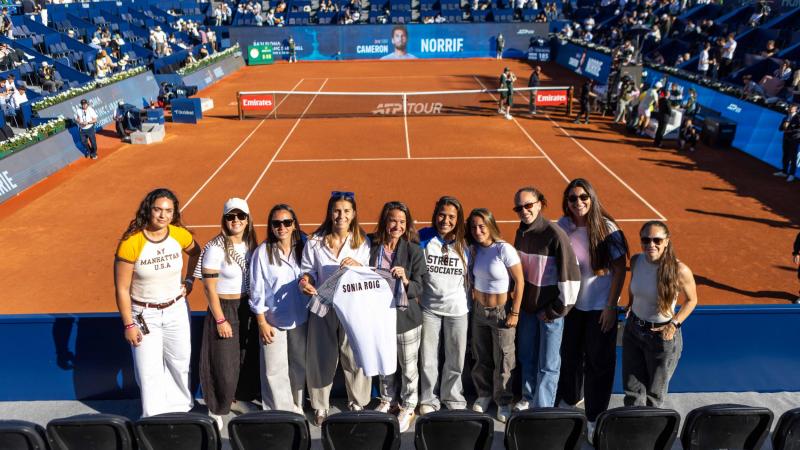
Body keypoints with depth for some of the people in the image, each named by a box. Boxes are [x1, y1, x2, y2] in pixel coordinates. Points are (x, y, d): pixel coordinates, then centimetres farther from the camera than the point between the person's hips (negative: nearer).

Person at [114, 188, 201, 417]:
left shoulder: (180, 235, -9)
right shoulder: (131, 242, -20)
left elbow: (196, 253, 16)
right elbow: (122, 289, -14)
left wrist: (189, 280, 6)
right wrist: (128, 325, -13)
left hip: (176, 310, 4)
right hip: (144, 314, -3)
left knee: (180, 363, 15)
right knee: (149, 370, 1)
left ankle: (181, 407, 36)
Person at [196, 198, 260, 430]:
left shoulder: (251, 245, 2)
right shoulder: (215, 248, -16)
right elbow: (209, 288, -15)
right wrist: (220, 320, -15)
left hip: (248, 309, 6)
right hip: (224, 309, -6)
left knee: (248, 358, 17)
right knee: (222, 362, 3)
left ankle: (239, 398, 39)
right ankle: (217, 409, 23)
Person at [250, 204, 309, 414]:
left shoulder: (303, 247, -3)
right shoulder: (263, 252, -10)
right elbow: (257, 289, -7)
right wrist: (262, 322, -7)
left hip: (300, 319, 3)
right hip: (273, 320, -3)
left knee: (299, 366, 15)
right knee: (275, 370, 4)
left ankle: (297, 408, 33)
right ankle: (279, 411, 21)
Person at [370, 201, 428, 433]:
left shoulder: (414, 251, -11)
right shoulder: (373, 246, -5)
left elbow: (419, 288, -12)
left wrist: (405, 280, -31)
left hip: (406, 316, -3)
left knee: (408, 365, 11)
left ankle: (408, 407, 31)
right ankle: (386, 400, 42)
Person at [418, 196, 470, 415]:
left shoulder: (463, 243, -3)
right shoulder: (423, 238, -6)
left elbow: (470, 276, 6)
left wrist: (469, 304, 4)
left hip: (457, 308, 1)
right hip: (429, 307, -1)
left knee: (456, 358, 12)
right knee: (428, 357, 9)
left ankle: (452, 397, 32)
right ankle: (428, 399, 27)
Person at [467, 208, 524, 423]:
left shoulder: (504, 249, -17)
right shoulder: (474, 250, 1)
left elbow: (519, 281, -14)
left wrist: (515, 312, -14)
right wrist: (472, 302, 3)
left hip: (502, 311, -5)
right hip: (479, 309, 5)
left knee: (503, 360, 5)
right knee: (481, 358, 15)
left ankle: (503, 401, 21)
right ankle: (484, 394, 34)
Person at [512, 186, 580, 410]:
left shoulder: (554, 234, -20)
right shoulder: (521, 232, 2)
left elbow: (571, 272, -19)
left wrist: (559, 308, -15)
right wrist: (518, 299, 14)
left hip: (550, 309, -7)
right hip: (527, 305, 7)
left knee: (548, 364, 4)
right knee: (526, 356, 20)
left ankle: (543, 409, 15)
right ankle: (528, 398, 38)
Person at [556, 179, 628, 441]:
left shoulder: (606, 228, -16)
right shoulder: (563, 226, -7)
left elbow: (620, 268, -11)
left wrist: (611, 306, -13)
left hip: (600, 306, -3)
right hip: (571, 302, 3)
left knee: (598, 361, 5)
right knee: (570, 353, 19)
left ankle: (594, 418, 21)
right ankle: (570, 399, 44)